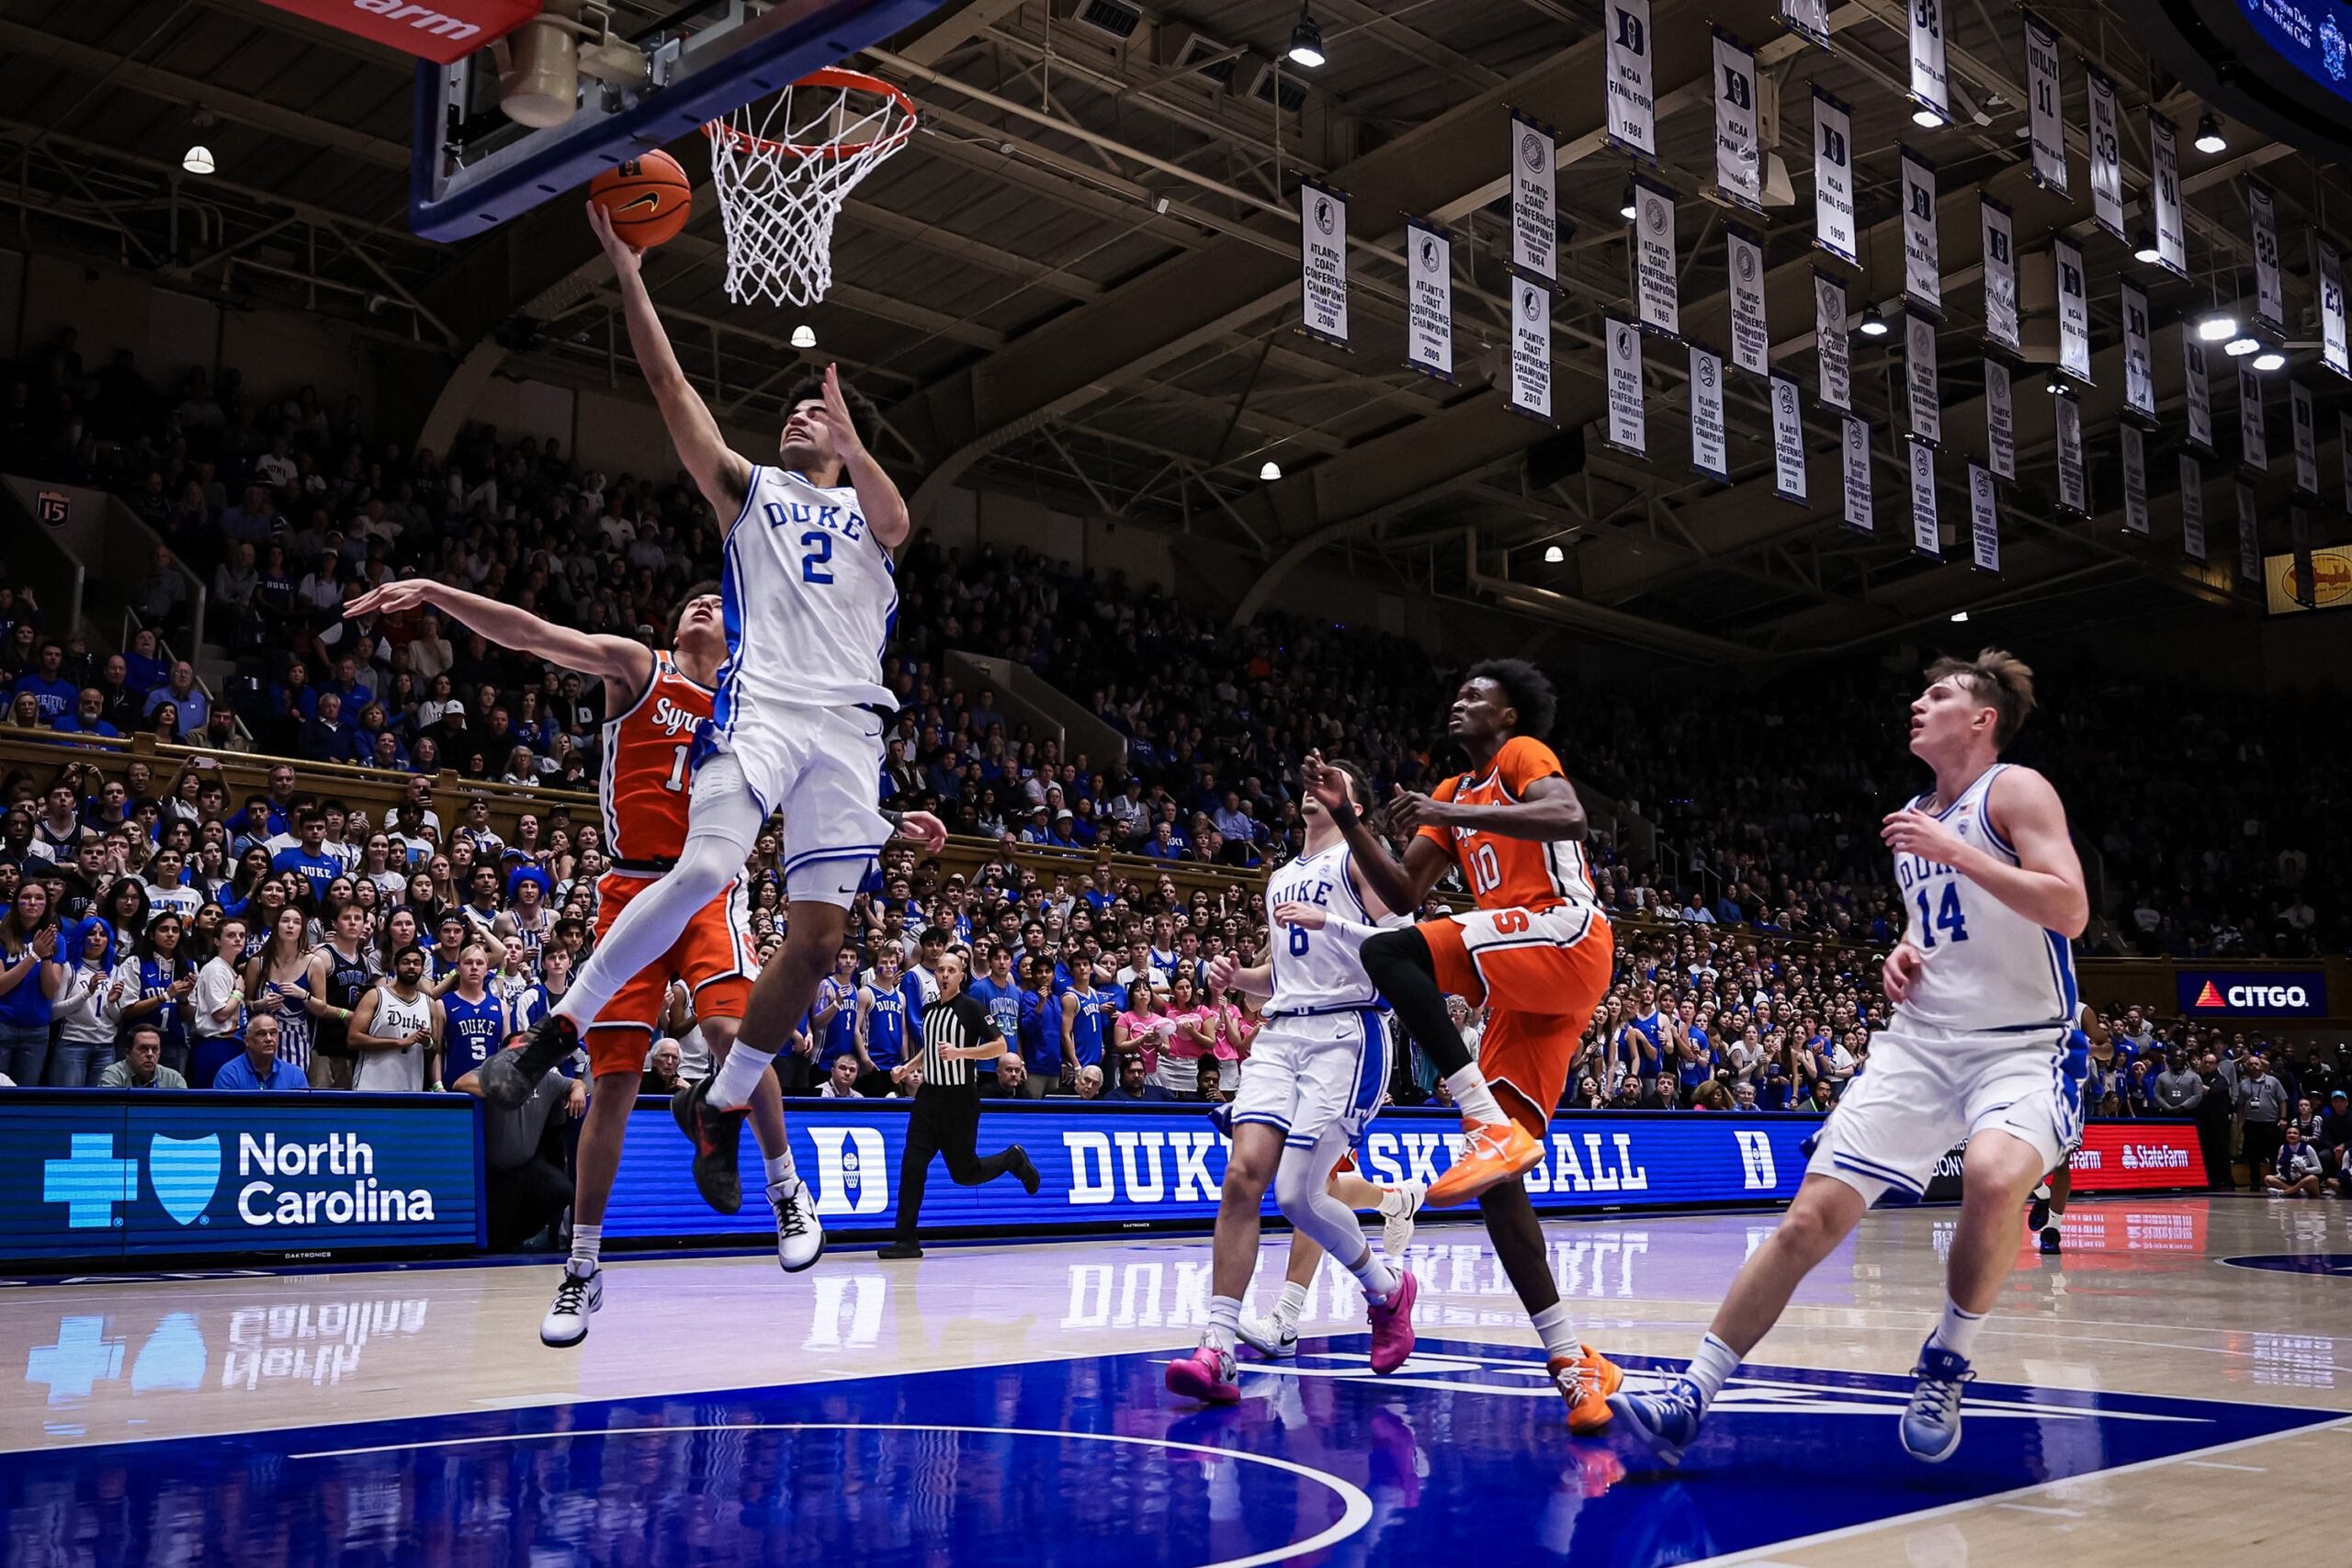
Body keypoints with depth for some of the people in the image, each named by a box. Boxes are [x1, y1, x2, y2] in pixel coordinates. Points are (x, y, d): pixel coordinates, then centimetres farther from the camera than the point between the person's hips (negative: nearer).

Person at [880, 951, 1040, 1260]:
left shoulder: (973, 1007, -8)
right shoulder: (928, 1010, 11)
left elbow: (1001, 1046, -12)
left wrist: (960, 1052, -21)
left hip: (961, 1098, -5)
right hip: (930, 1095, 5)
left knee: (964, 1173, 2)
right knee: (912, 1165, -8)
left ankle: (1013, 1159, 30)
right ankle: (906, 1240, -5)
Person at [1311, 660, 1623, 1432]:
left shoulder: (1524, 754, 5)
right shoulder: (1454, 794, 29)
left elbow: (1569, 819, -17)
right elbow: (1403, 892, 22)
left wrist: (1452, 813, -20)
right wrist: (1346, 817, 13)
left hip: (1567, 937, -8)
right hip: (1525, 994, 8)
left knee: (1388, 953, -28)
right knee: (1495, 1178, -1)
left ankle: (1493, 1126, -31)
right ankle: (1573, 1364, 0)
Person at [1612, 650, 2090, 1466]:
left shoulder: (2015, 790, -5)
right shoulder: (1912, 819, 16)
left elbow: (2070, 910, -18)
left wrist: (1956, 852, -19)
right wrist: (1902, 953, 8)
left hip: (2023, 1047, -6)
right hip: (1919, 1041, 6)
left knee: (1993, 1175, -37)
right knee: (1809, 1218, -5)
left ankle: (1945, 1367, -12)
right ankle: (1688, 1400, -2)